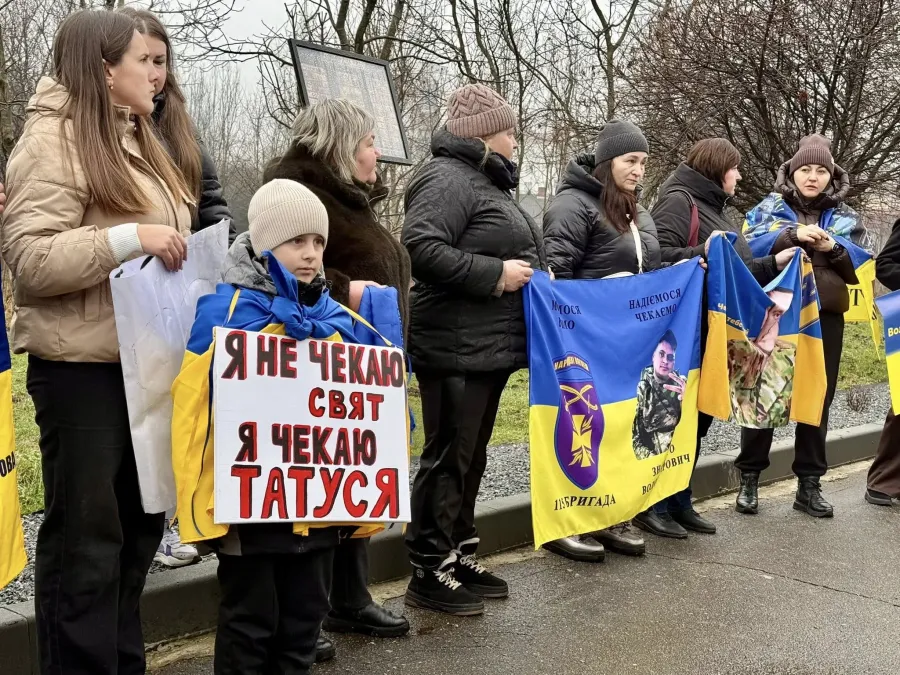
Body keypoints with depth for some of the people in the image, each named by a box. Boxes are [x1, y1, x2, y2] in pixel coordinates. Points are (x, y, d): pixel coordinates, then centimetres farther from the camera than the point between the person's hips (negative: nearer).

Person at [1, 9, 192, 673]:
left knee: (138, 522, 16)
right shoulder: (55, 138, -11)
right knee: (86, 536, 0)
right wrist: (130, 238, -24)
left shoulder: (135, 141, 17)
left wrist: (187, 256, 10)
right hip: (83, 365, -9)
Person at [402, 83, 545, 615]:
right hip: (456, 348, -10)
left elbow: (520, 251, 31)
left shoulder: (488, 181, 20)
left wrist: (535, 274, 12)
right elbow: (421, 248, -26)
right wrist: (495, 274, -21)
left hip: (491, 346, 10)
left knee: (472, 457, 16)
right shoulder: (448, 178, -12)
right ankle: (430, 574, 5)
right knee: (448, 458, -4)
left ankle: (461, 558, 26)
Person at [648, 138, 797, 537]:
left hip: (712, 333, 9)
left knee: (699, 417, 11)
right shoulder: (678, 200, -8)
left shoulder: (714, 208, 21)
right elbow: (656, 257, -20)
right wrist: (703, 252, -26)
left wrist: (774, 263, 19)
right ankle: (653, 505, 4)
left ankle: (679, 503, 20)